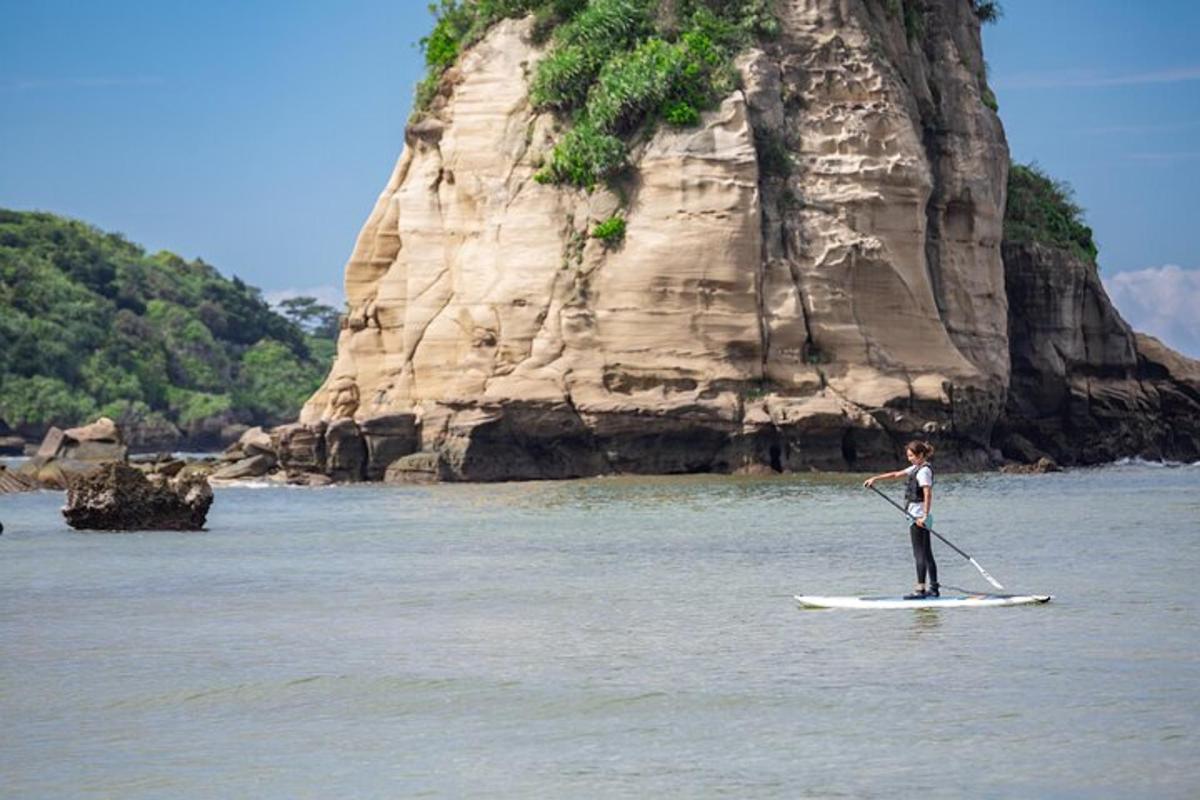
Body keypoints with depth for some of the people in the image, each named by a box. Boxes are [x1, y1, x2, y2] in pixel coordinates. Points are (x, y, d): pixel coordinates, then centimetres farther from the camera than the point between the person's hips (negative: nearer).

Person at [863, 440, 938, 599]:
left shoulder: (924, 471, -14)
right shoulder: (917, 468, 16)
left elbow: (928, 494, -22)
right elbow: (896, 474, 23)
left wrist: (924, 516, -26)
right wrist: (875, 478, 21)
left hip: (918, 517, -10)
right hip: (919, 517, 10)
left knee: (920, 554, -9)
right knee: (926, 553, 11)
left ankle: (920, 590, -10)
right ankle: (934, 588, 13)